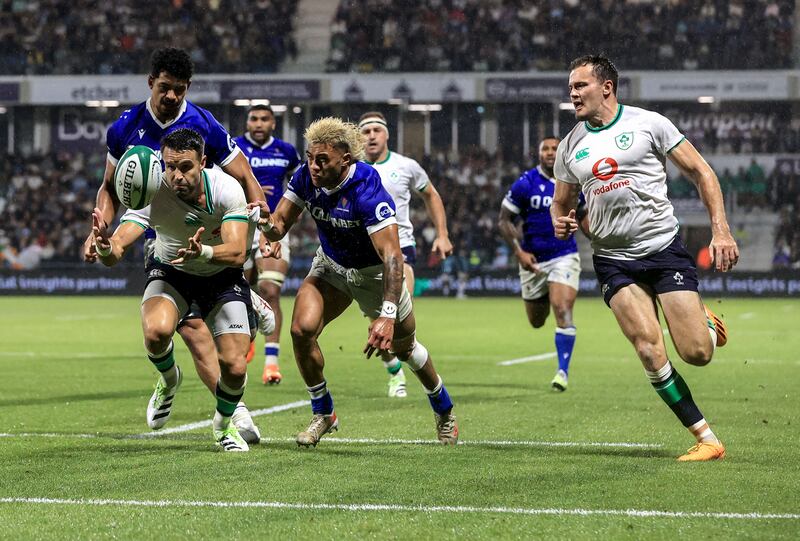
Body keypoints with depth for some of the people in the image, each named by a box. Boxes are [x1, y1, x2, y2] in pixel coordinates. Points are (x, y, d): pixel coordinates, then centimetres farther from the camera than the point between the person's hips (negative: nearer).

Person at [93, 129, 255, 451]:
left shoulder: (227, 189, -27)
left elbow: (237, 253, -35)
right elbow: (116, 250, -37)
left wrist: (202, 252, -56)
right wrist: (105, 248, -62)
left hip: (222, 276, 0)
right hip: (170, 272, 0)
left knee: (235, 368, -12)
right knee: (156, 331, -33)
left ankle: (224, 424, 23)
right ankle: (169, 381, 4)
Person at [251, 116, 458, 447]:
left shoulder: (366, 191, -37)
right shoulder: (305, 177, -21)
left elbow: (391, 256, -41)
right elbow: (280, 226, -13)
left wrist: (387, 316, -50)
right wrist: (268, 222, -39)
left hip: (375, 271, -4)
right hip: (331, 265, 4)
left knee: (404, 348, 13)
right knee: (302, 330, -18)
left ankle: (444, 412, 41)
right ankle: (323, 414, 3)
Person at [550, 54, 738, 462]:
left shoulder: (649, 124, -2)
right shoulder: (570, 146, 9)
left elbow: (701, 172, 1)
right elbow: (561, 203, 21)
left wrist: (720, 230, -8)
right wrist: (561, 224, -4)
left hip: (665, 248, -2)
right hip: (613, 260, 3)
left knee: (696, 352, -10)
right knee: (650, 351, -16)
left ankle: (707, 323, 29)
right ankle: (706, 439, -6)